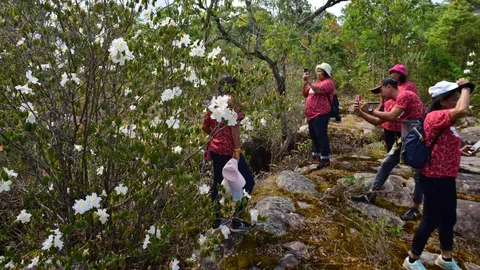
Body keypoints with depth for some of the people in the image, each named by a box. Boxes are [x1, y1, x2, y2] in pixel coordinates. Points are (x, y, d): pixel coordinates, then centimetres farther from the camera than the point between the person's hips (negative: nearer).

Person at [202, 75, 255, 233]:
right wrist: (237, 150, -17)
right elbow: (234, 127, -18)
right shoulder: (232, 101, -10)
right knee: (248, 181, 2)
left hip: (215, 149, 8)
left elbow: (204, 126, 14)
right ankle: (236, 221, 2)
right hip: (229, 149, -8)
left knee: (217, 182, 15)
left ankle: (216, 219, 24)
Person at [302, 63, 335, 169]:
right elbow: (305, 94, 18)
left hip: (321, 114, -9)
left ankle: (325, 159, -7)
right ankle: (315, 155, 27)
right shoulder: (316, 82, 21)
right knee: (314, 136, 15)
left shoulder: (328, 82, -5)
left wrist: (309, 80, -16)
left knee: (321, 135, -11)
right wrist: (305, 82, 4)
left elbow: (318, 90, -24)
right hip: (311, 114, 9)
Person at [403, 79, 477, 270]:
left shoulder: (444, 121, 10)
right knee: (431, 220, 4)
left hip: (446, 178, 10)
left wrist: (459, 151, 3)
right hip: (435, 180, -10)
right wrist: (466, 87, -23)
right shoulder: (435, 116, -22)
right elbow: (462, 111, -40)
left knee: (449, 218, 22)